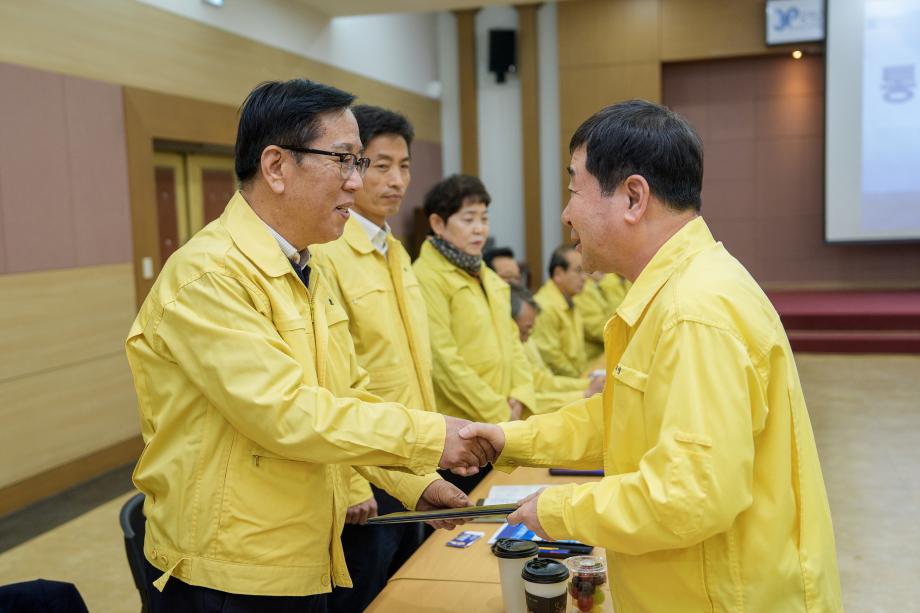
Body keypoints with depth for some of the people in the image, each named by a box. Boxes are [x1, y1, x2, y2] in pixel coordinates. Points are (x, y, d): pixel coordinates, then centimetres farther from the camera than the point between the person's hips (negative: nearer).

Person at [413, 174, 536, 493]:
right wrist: (497, 413, -13)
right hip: (458, 428, -7)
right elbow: (442, 359, -17)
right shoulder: (427, 278, -12)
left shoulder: (488, 278, 15)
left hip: (501, 428, 8)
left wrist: (520, 395, 1)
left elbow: (511, 339, 17)